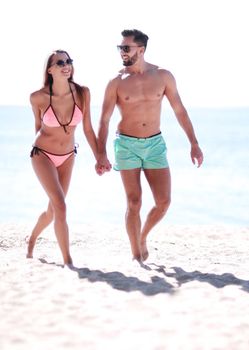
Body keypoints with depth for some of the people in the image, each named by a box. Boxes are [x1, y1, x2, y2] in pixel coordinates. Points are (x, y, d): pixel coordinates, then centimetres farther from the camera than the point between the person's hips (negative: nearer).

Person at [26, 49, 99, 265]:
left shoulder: (82, 93, -13)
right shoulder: (38, 98, -18)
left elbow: (88, 129, -3)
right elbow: (38, 124, 2)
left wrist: (99, 158, -1)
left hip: (67, 158, 4)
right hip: (43, 155, -4)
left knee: (53, 210, 14)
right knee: (60, 206, -18)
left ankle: (32, 239, 45)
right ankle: (68, 262, -11)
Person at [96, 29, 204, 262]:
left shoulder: (163, 76, -1)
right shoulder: (116, 83, -5)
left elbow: (180, 111, 5)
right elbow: (104, 121, -7)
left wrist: (194, 143, 1)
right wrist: (101, 155, -18)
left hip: (155, 144, 2)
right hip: (127, 145, -2)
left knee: (163, 202, -3)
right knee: (134, 203, -5)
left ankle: (142, 237, 25)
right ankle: (136, 256, 7)